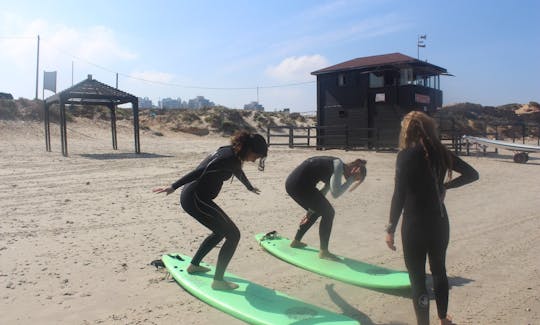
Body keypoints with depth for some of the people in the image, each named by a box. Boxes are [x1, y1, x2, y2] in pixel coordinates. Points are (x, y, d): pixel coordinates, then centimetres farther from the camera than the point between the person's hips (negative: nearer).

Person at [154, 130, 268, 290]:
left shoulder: (231, 153, 12)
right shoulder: (229, 158, -19)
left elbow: (238, 171, 33)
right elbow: (201, 171, -27)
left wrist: (250, 187, 50)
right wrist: (173, 187, -29)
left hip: (194, 197, 10)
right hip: (196, 199, -10)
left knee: (221, 231, 24)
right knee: (233, 235, -5)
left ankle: (194, 265, 37)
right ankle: (218, 281, 2)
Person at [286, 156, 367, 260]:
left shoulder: (335, 166, 20)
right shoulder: (338, 165, -8)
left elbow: (322, 193, 26)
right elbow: (335, 193, -18)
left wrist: (310, 210, 29)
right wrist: (350, 180, -5)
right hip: (299, 184, -10)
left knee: (317, 211, 24)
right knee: (328, 212, -2)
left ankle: (296, 241, 35)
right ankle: (323, 251, 4)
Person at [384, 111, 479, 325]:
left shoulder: (406, 155, -14)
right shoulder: (440, 152, 3)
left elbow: (399, 195, -18)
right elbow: (472, 174, 12)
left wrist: (390, 230, -13)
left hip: (415, 225, -6)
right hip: (439, 222, 7)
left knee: (417, 278, 5)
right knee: (439, 270, 24)